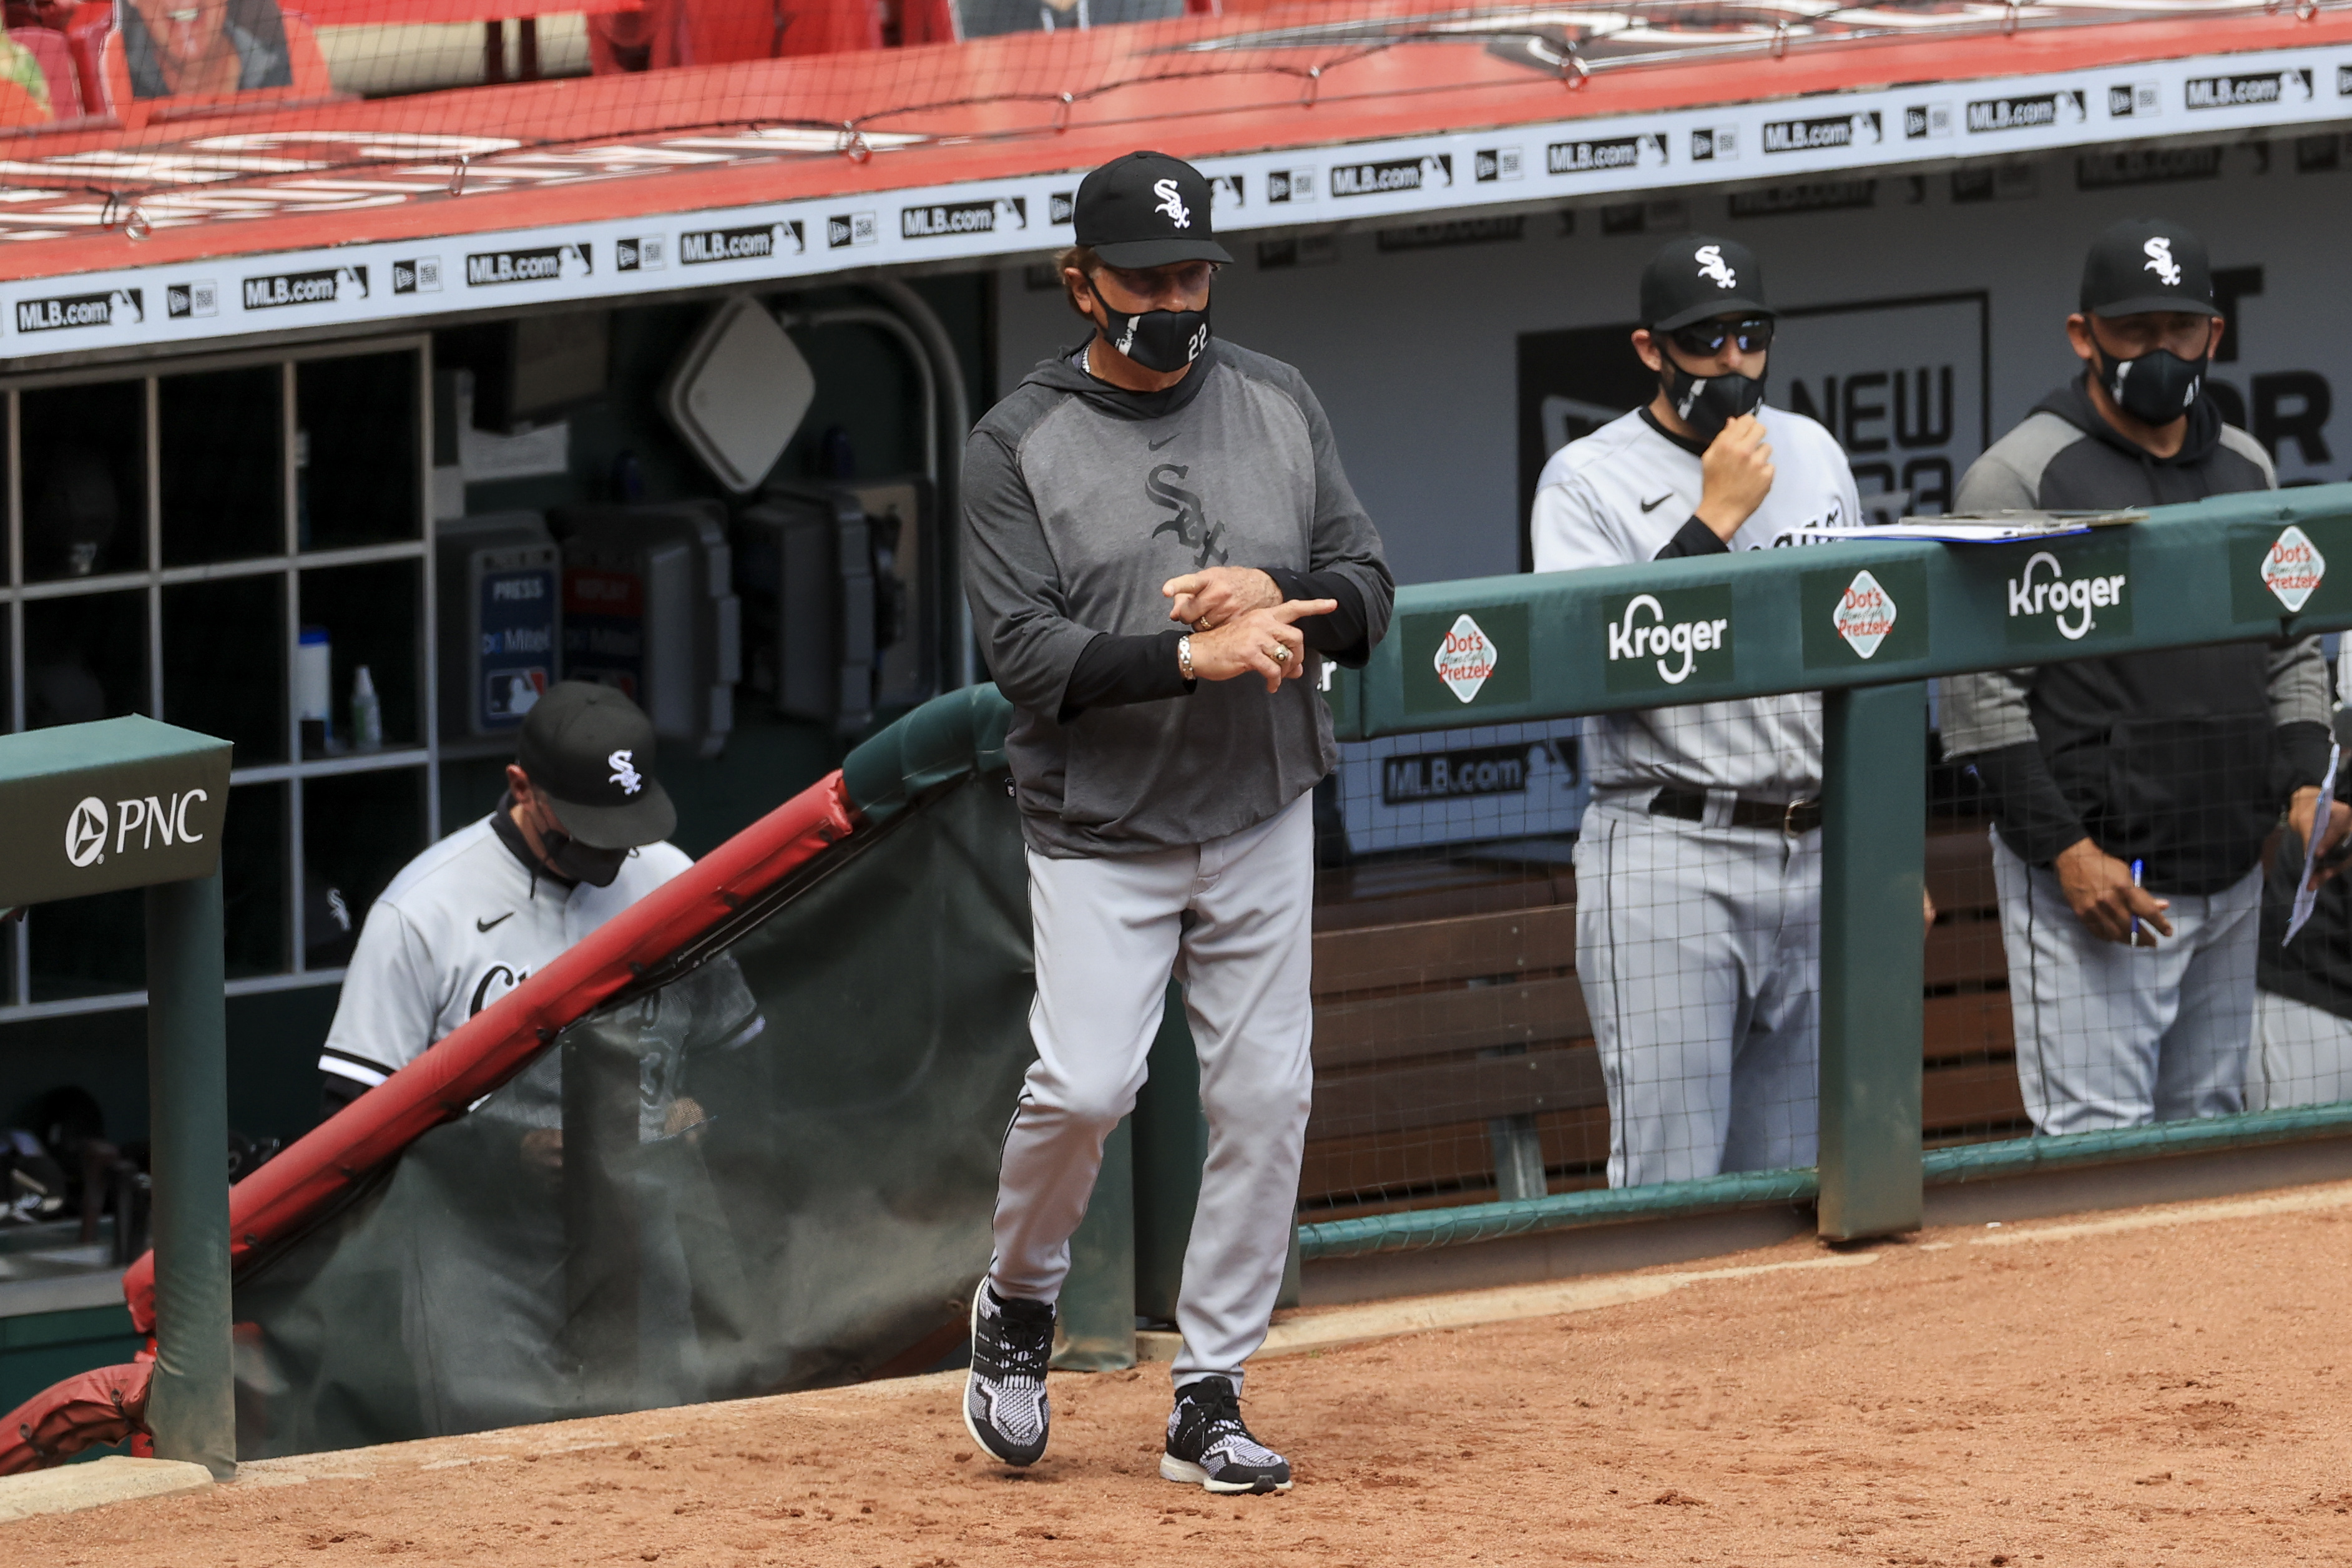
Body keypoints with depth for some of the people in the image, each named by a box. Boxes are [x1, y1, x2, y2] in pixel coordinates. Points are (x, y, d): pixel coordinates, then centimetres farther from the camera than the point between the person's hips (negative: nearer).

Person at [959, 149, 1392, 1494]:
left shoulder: (1279, 406, 6)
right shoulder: (1019, 447, -6)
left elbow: (1367, 592, 6)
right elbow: (1030, 652, -15)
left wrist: (1274, 600, -16)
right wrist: (1196, 655, -27)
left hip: (1262, 826, 4)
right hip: (1100, 836, -4)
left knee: (1265, 1099, 0)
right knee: (1085, 1086, -17)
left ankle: (1211, 1395, 9)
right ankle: (1020, 1307, 11)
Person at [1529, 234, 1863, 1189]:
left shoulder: (1813, 455, 13)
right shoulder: (1587, 482, -4)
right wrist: (1715, 517, -17)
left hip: (1815, 857, 5)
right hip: (1670, 853, -5)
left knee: (1794, 1177, 9)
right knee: (1671, 1178, -10)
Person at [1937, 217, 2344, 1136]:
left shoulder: (2247, 470, 15)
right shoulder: (2017, 477, -5)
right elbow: (1979, 693, -9)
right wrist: (2067, 852, -17)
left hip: (2232, 877, 7)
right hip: (2093, 876, -6)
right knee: (2096, 1147, -11)